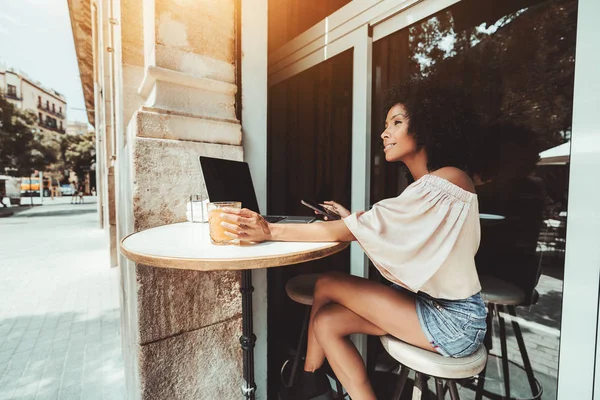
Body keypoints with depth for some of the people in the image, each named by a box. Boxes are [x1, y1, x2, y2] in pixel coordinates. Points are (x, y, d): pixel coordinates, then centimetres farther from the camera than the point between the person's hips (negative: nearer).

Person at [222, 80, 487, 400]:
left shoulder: (444, 183, -23)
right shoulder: (430, 183, 8)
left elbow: (344, 232, -29)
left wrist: (271, 231, -29)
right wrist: (355, 218, 1)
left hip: (453, 320, -7)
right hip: (436, 306, 7)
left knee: (326, 285, -11)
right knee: (327, 322, -5)